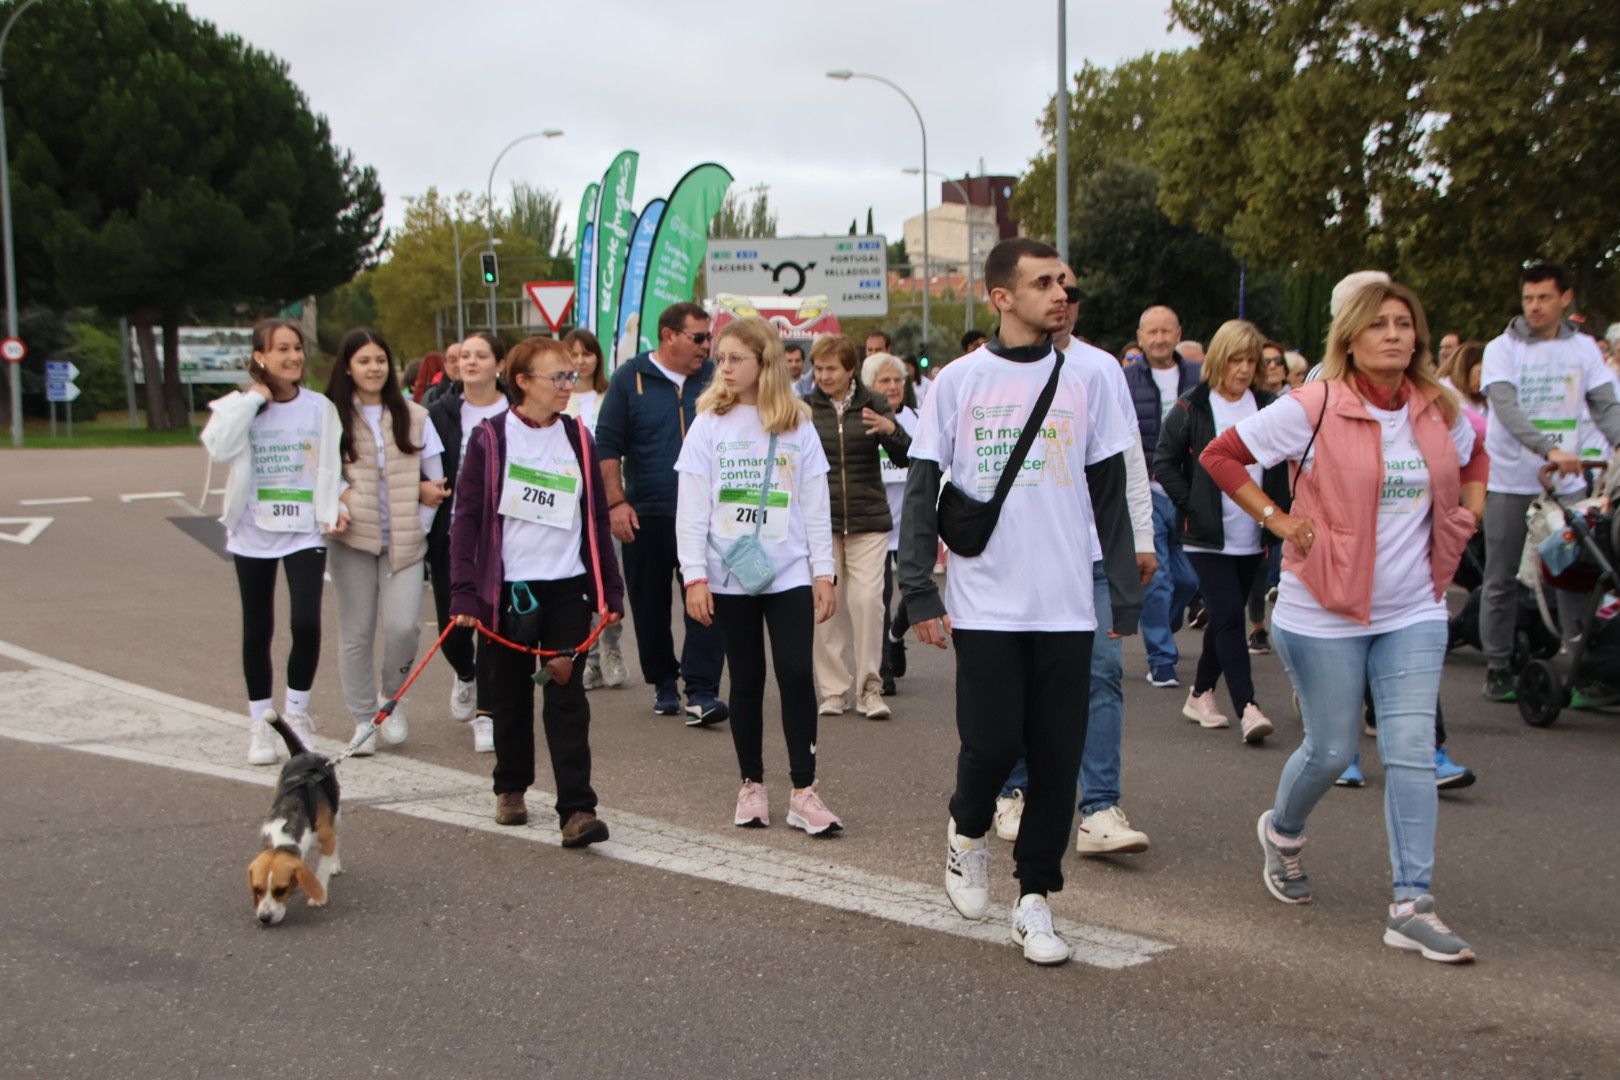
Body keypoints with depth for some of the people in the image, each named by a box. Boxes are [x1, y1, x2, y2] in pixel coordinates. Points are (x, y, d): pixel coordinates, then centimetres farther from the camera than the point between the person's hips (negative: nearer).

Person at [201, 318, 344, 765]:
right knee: (257, 630, 8)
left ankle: (296, 713, 8)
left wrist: (331, 512, -10)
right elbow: (218, 447, -19)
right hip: (253, 533, 1)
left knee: (307, 623, -13)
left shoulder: (319, 407, 2)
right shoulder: (240, 406, 0)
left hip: (305, 532, 0)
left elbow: (329, 466, 4)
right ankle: (260, 724, 20)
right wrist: (254, 400, -15)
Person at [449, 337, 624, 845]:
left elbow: (596, 518, 11)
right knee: (511, 694, 12)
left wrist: (611, 590, 8)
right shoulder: (490, 438, -2)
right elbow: (467, 517, -3)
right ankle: (511, 789, 31)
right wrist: (464, 593, -10)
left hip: (568, 586, 1)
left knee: (566, 696, -5)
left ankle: (577, 808, -7)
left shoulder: (578, 438, 7)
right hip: (508, 588, -1)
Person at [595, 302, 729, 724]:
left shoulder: (713, 378, 5)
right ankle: (663, 683, 25)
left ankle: (701, 692, -9)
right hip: (645, 515, 0)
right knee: (651, 605, 9)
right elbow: (608, 445, 0)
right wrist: (617, 502, -8)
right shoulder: (630, 377, 0)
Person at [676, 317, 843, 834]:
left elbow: (815, 505, 5)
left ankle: (804, 792, 0)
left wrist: (824, 573, 1)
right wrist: (694, 575, -7)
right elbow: (691, 507, -1)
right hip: (729, 575, 0)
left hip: (789, 573, 0)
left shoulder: (798, 426, 3)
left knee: (796, 674, -7)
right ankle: (752, 785, 20)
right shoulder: (709, 425, 1)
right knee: (747, 679, 8)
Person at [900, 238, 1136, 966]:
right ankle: (967, 832, 28)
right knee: (991, 744, -4)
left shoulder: (1082, 381, 7)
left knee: (1057, 756, 3)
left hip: (1067, 606, 2)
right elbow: (922, 491, 2)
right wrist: (919, 592, -4)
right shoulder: (959, 382, 1)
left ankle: (1035, 899, 17)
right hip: (985, 605, -2)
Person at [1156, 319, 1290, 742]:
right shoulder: (1191, 408, -4)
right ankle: (1247, 707, -13)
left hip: (1252, 537, 4)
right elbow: (1164, 462, -2)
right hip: (1208, 535, -4)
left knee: (1225, 618, 12)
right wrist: (1190, 502, -9)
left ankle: (1201, 695, 25)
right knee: (1229, 616, -11)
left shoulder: (1268, 408, 7)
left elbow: (1284, 469, 13)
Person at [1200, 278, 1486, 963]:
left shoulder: (1439, 412, 4)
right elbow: (1220, 455, -7)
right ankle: (1283, 831, 40)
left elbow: (1473, 458, 26)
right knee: (1332, 749, 7)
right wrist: (1277, 520, -12)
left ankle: (1412, 907, 0)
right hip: (1326, 612, -4)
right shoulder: (1314, 408, -12)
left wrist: (1466, 516, 9)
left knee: (1412, 751, -4)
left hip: (1414, 611, 4)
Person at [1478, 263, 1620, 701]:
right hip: (1510, 482, -2)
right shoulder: (1503, 348, -4)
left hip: (1567, 483, 3)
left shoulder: (1584, 349, 7)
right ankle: (1497, 667, 12)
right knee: (1502, 580, 3)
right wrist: (1549, 449, -33)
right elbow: (1507, 409, -18)